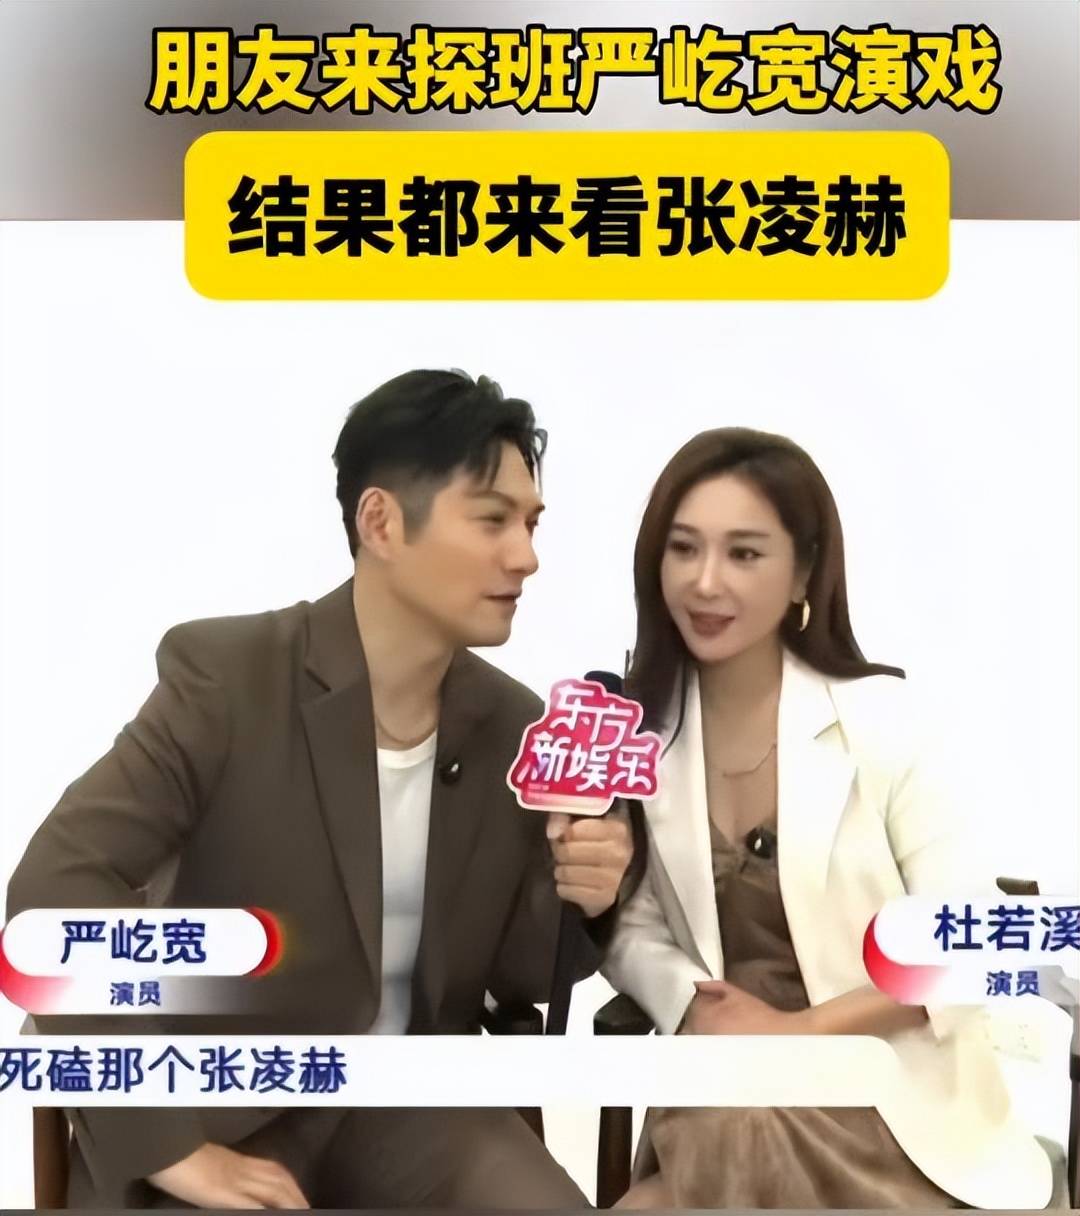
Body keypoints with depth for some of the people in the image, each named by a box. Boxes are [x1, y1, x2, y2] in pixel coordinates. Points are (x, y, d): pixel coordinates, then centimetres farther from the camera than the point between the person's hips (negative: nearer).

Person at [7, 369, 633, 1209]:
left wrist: (575, 903, -17)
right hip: (224, 1104, -4)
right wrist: (168, 1146, -25)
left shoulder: (515, 726, -2)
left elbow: (513, 975, 5)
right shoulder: (225, 676, -15)